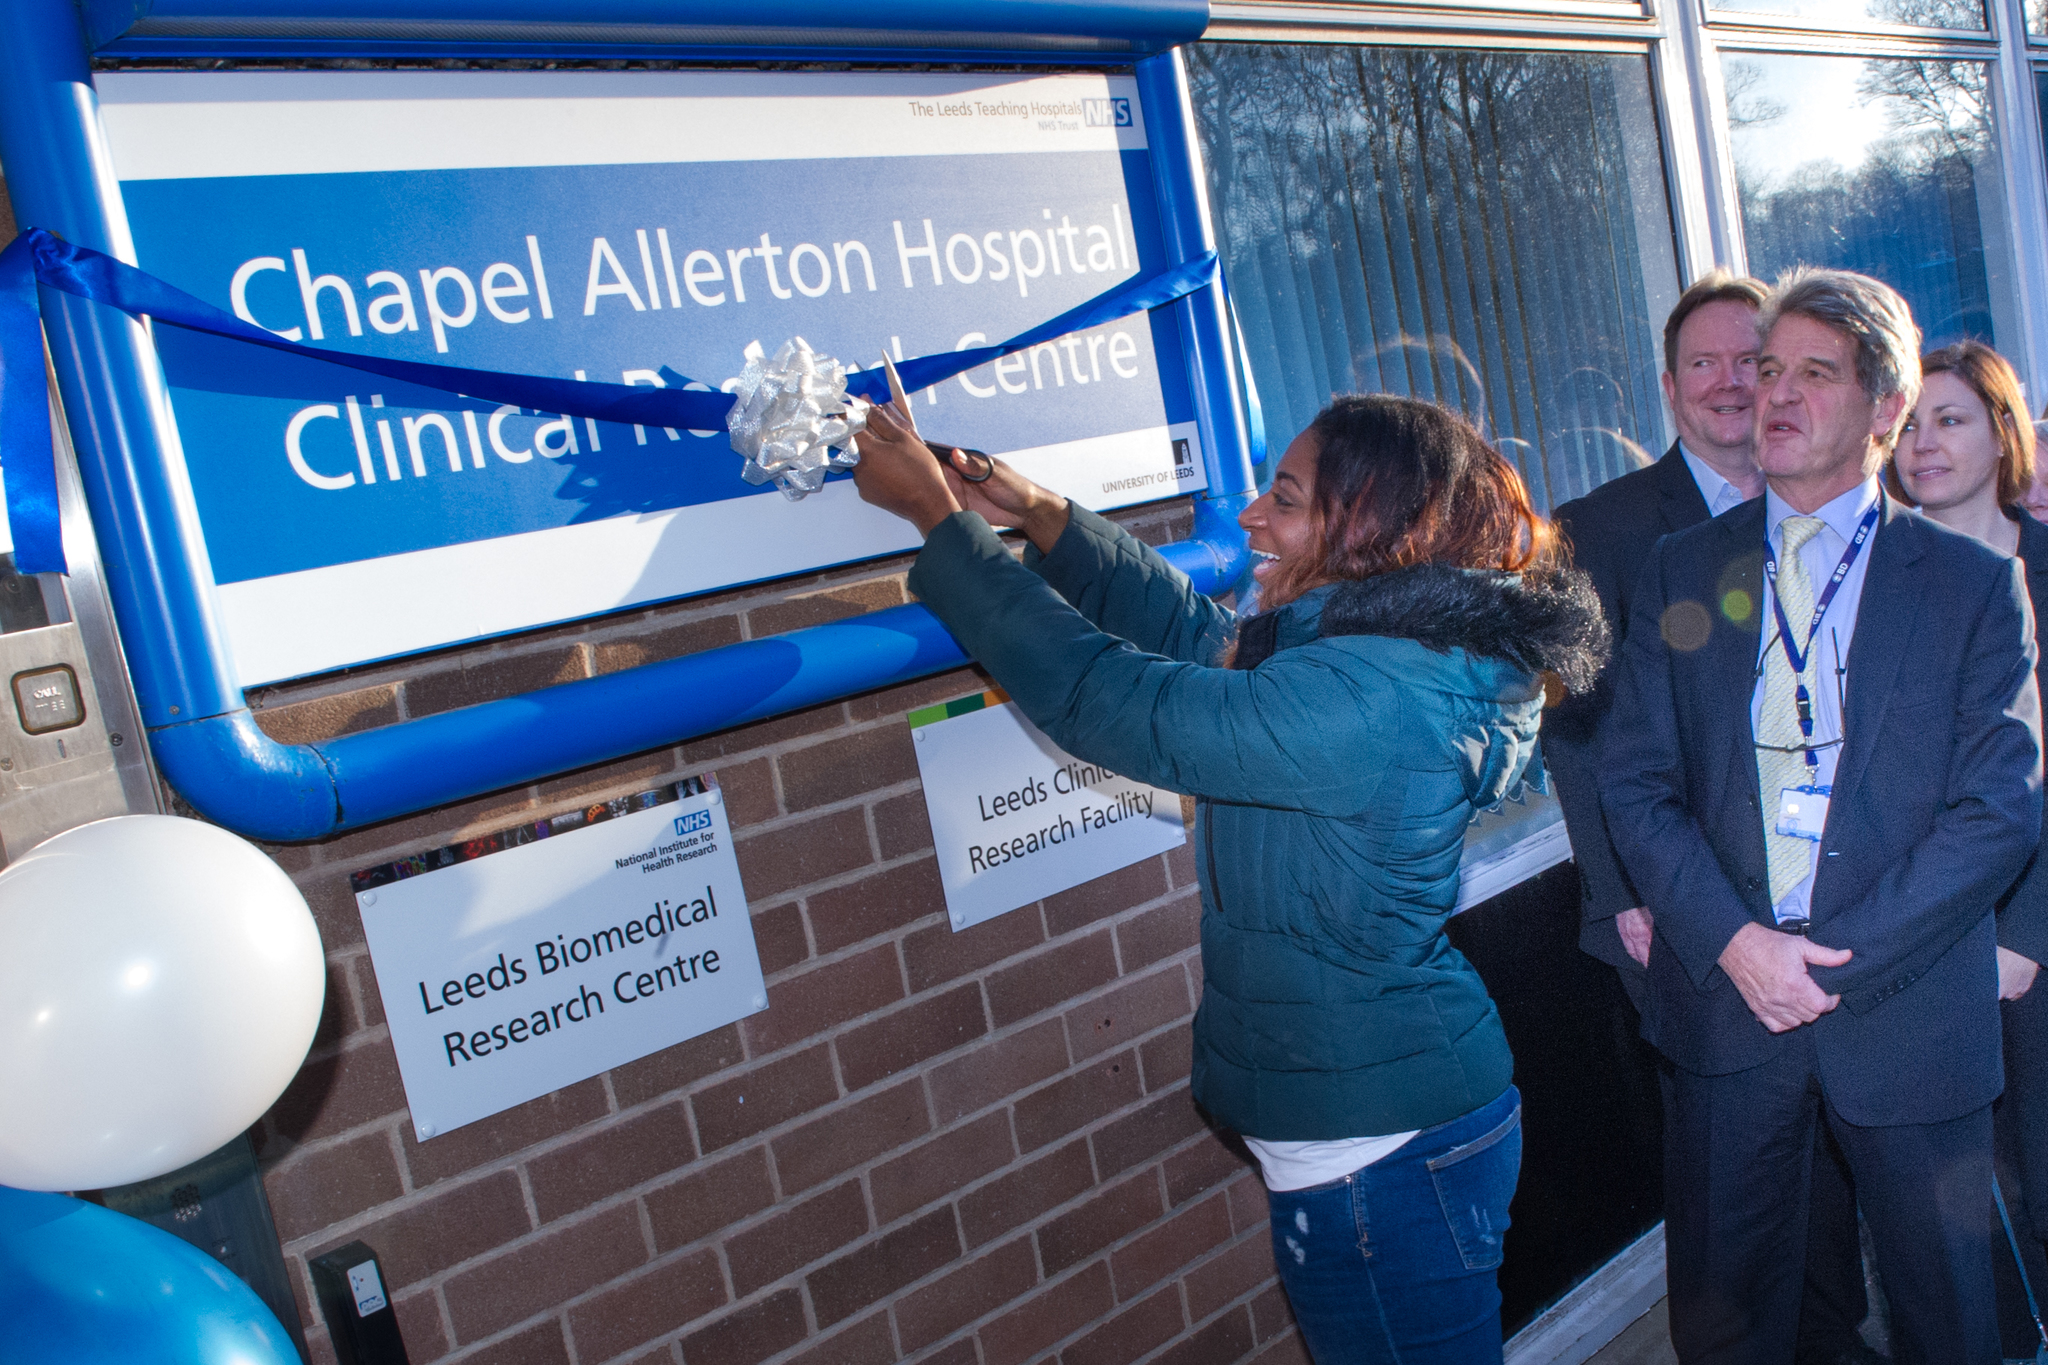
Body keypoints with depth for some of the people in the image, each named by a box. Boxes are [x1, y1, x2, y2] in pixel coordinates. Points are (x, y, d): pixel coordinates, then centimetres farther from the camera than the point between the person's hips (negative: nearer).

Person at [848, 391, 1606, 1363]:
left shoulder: (1372, 694, -28)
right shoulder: (1374, 648, 2)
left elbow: (1106, 697, -25)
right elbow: (1195, 631, 12)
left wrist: (938, 514, -16)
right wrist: (1034, 511, 5)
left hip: (1379, 1158, -9)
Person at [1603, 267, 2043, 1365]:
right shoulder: (1682, 570, 4)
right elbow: (1636, 783, 0)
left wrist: (1835, 959, -15)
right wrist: (1733, 940, -14)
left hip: (1910, 1014, -1)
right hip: (1724, 998, 1)